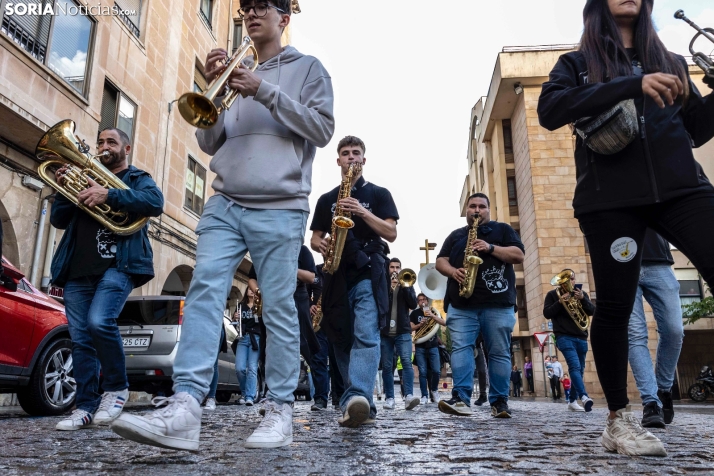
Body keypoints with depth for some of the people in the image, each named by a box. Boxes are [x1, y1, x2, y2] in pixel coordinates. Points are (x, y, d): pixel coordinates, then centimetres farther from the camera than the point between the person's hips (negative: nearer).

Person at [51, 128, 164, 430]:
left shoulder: (137, 179, 12)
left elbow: (155, 202, -11)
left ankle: (117, 389, -4)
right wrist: (63, 189, 0)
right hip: (77, 269, 5)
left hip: (118, 265, -5)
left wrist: (109, 195, -21)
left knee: (99, 322, -24)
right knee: (80, 338, 1)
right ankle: (86, 407, 6)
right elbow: (59, 220, 18)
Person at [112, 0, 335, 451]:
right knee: (204, 290, -12)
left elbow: (323, 128, -1)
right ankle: (185, 406, -16)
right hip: (224, 204, 4)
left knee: (280, 308, -4)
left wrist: (264, 92, -7)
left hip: (280, 208, -4)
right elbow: (210, 143, 19)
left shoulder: (308, 68, 14)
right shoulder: (238, 72, 24)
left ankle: (281, 411, 4)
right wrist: (212, 88, 4)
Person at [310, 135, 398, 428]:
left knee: (366, 335, -22)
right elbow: (315, 238, 18)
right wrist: (320, 245, -6)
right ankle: (361, 406, 13)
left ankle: (358, 397, -37)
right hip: (337, 275, 4)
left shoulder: (378, 194, 11)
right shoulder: (327, 200, 20)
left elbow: (391, 233, 1)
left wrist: (362, 212, -12)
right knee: (342, 341, 5)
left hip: (369, 272, -4)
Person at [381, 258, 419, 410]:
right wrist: (388, 287, -15)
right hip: (385, 332, 0)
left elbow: (413, 304, 0)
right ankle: (389, 398, 6)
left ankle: (409, 396, -23)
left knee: (407, 362, -15)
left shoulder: (407, 284, 14)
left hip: (403, 331, 0)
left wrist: (404, 286, -10)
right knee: (387, 366, 2)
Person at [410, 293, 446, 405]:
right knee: (423, 372, -2)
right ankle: (424, 396, 5)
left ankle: (434, 390, 22)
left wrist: (432, 316, -19)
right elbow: (410, 328, 0)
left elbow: (444, 323, -5)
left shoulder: (433, 311, 8)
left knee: (436, 371, -3)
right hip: (420, 346, -1)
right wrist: (420, 324, -17)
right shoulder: (414, 313, 6)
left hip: (433, 346, 1)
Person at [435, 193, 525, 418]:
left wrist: (490, 248, -11)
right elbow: (440, 261, 14)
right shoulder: (456, 235, 21)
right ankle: (460, 399, -13)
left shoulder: (503, 229, 15)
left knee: (500, 352, -2)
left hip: (498, 303, -1)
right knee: (460, 347, -10)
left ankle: (499, 401, 4)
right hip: (461, 304, 2)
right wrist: (453, 272, -8)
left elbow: (518, 255, 3)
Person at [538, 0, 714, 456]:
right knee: (615, 304, -3)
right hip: (611, 198, -3)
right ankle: (619, 419, 10)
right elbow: (550, 110, -7)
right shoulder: (578, 63, 13)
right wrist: (631, 85, -16)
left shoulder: (672, 62, 23)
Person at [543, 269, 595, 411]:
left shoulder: (582, 293, 15)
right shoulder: (553, 294, 6)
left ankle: (572, 401, 15)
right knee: (575, 366, -23)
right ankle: (584, 397, -36)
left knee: (579, 370, 6)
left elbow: (592, 311, 3)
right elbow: (547, 313, -3)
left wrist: (583, 299, -15)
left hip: (581, 337, 5)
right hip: (564, 336, -5)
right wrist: (560, 302, -16)